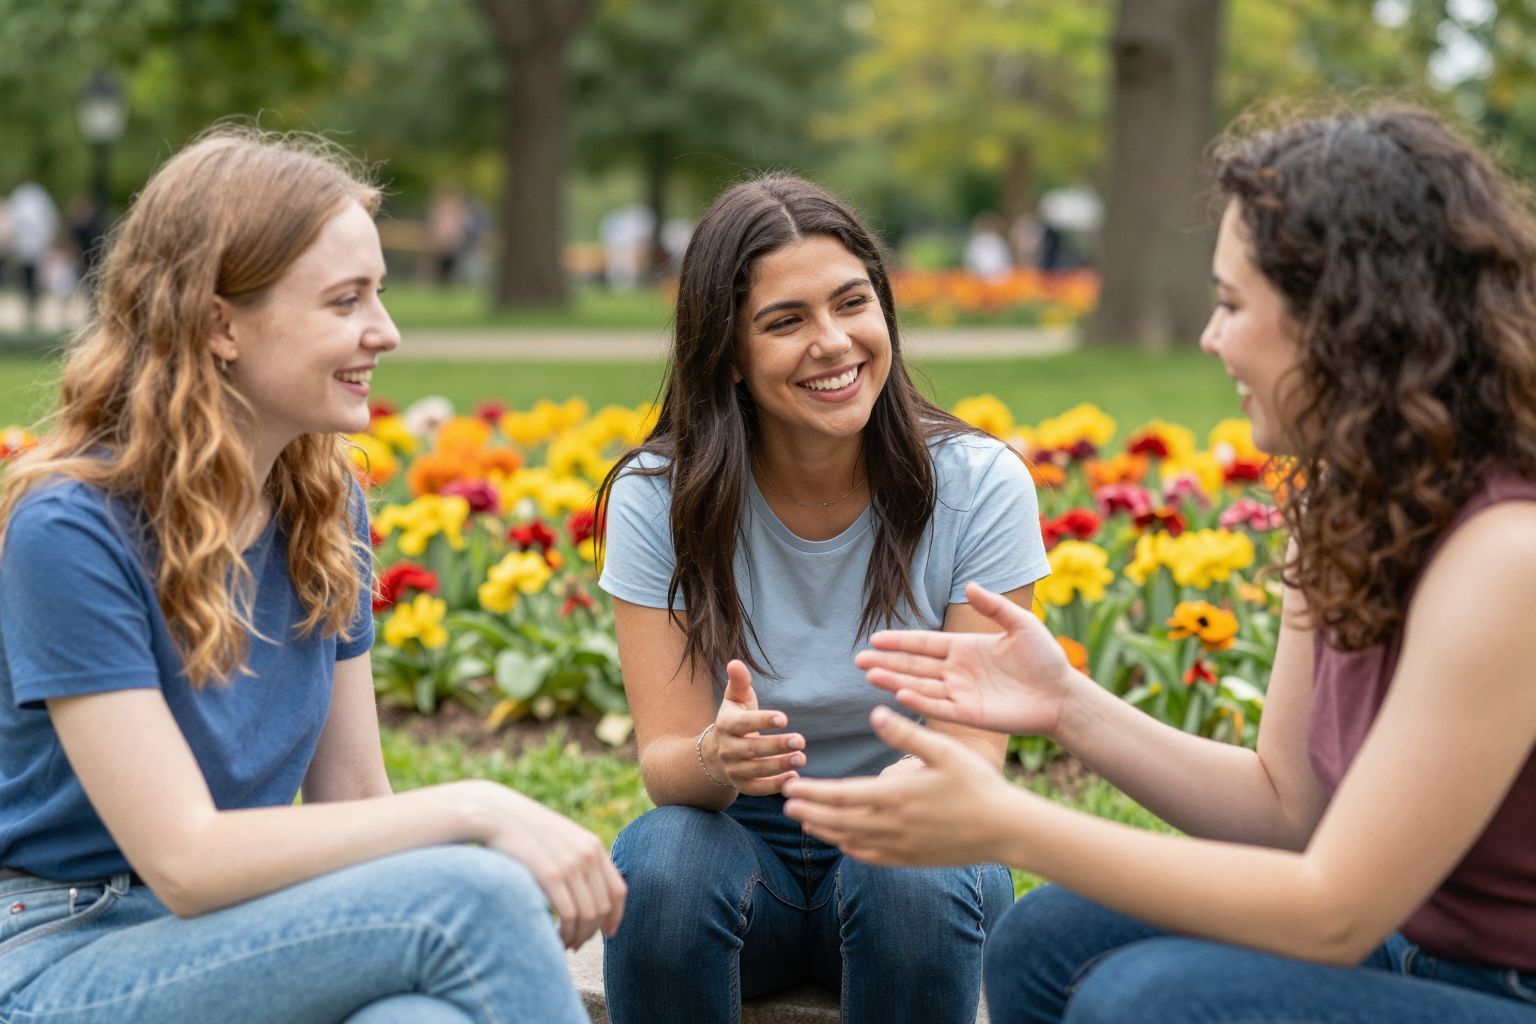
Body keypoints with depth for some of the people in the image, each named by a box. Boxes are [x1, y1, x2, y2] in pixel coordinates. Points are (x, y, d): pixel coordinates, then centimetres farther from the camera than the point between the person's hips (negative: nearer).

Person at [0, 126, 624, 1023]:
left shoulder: (327, 510, 4)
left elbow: (354, 802, 5)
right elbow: (186, 861, -22)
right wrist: (474, 808, -23)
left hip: (249, 945, 6)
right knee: (470, 895, -27)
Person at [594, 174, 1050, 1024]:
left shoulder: (979, 486, -11)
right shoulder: (657, 500, -10)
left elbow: (976, 753, -14)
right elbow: (663, 760, -14)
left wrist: (926, 786, -39)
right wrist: (714, 760, -39)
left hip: (911, 844, 0)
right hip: (740, 840, 1)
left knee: (913, 875, -34)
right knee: (661, 858, -32)